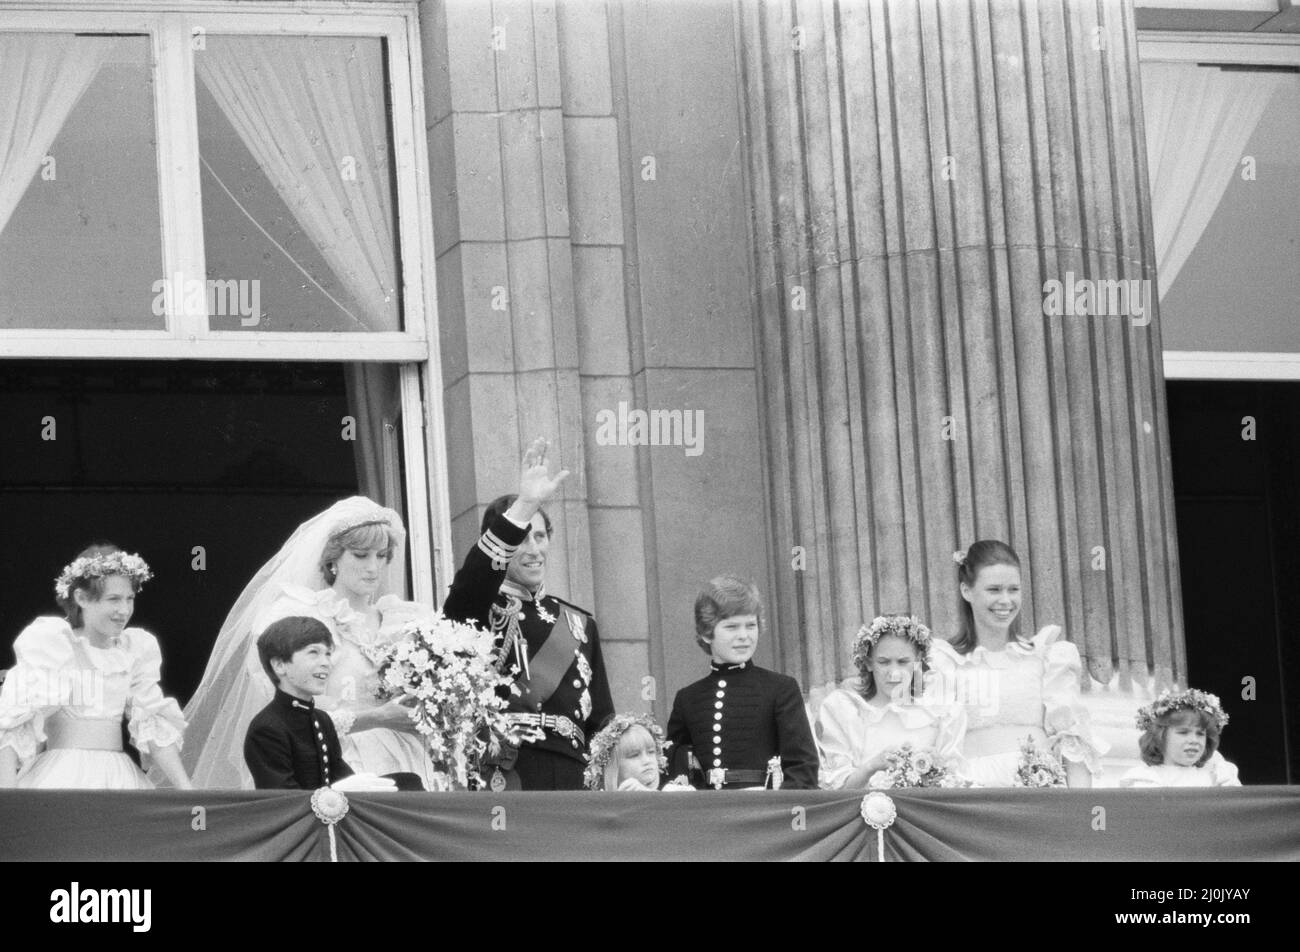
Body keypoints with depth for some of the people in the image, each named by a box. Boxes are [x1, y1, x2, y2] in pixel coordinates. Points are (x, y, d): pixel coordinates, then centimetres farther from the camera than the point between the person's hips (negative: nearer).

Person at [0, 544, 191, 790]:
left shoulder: (135, 648, 14)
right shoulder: (49, 643, -2)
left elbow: (156, 727, 15)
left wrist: (186, 791, 6)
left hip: (119, 778, 5)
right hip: (61, 779, -5)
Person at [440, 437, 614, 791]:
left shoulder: (579, 623, 22)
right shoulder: (477, 611, 8)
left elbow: (602, 720, 22)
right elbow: (472, 582, -17)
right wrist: (525, 506, -25)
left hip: (569, 777, 4)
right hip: (501, 778, -4)